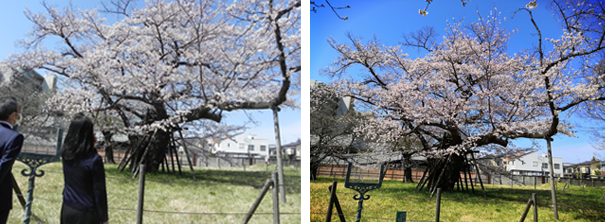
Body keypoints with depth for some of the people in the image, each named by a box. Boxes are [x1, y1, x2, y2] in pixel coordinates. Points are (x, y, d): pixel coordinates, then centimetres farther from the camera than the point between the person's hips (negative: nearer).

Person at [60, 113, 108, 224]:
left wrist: (91, 145, 1)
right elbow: (99, 192, -16)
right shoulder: (94, 160, -23)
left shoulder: (66, 153, -7)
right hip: (86, 213, -6)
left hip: (67, 209, 6)